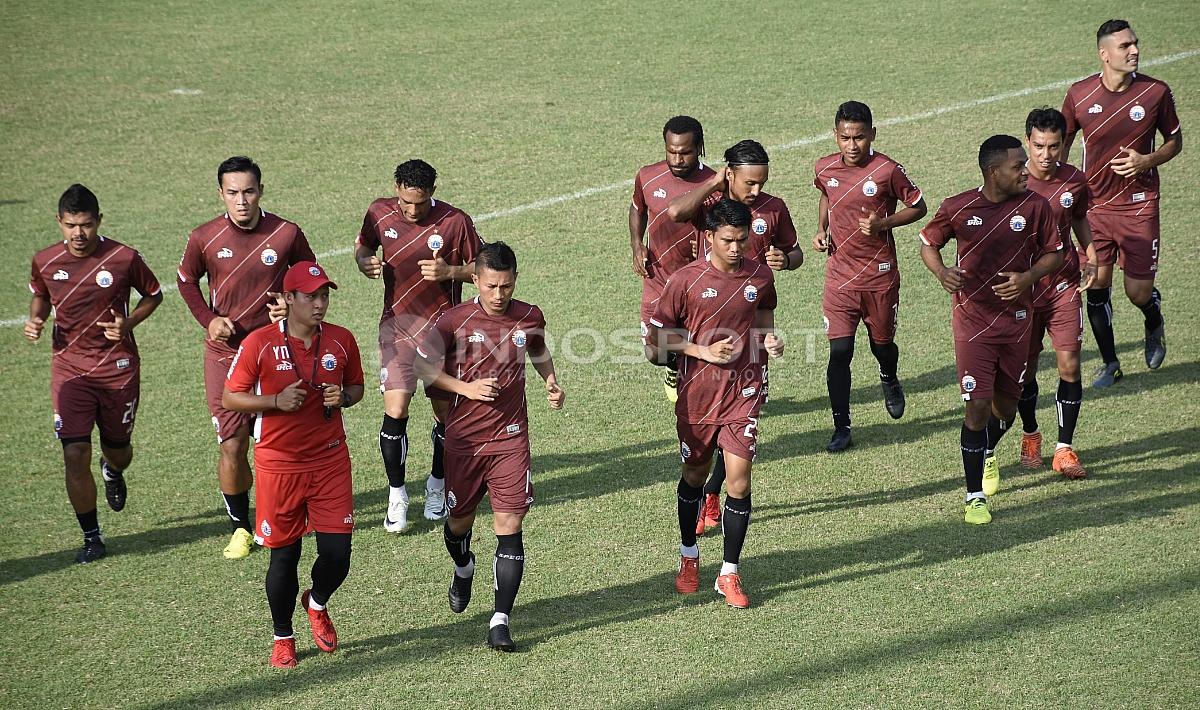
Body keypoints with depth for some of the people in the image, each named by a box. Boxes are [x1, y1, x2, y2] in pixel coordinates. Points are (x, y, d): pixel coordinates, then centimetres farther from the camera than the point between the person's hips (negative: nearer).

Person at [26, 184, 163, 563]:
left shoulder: (125, 258, -11)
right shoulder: (45, 262, -5)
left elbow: (153, 294, 5)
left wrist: (128, 324, -11)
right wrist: (36, 320, -4)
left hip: (118, 367, 0)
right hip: (69, 369, 1)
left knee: (118, 448, 14)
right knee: (75, 455, -10)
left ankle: (113, 472, 54)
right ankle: (92, 538, 4)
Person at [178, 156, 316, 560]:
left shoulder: (287, 234, -7)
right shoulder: (204, 238, -6)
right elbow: (187, 281, 11)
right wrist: (208, 319, -5)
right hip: (225, 351, 0)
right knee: (232, 444, -1)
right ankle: (240, 527, 16)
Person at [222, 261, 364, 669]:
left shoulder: (341, 341, 1)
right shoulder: (259, 344, -9)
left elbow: (356, 387, 17)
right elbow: (229, 398, -4)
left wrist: (343, 397, -7)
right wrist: (277, 401, -19)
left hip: (330, 460, 2)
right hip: (279, 464, -2)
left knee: (337, 553, -2)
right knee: (284, 556, 6)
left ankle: (317, 604, 31)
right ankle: (283, 637, 26)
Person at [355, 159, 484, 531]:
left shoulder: (455, 222, -11)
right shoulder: (380, 213, -3)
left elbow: (482, 268, -2)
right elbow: (362, 246, 15)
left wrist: (449, 271, -21)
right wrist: (366, 263, -8)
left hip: (442, 326, -1)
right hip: (397, 324, 1)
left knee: (445, 412, 8)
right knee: (395, 410, -10)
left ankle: (437, 485, 31)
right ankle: (396, 495, 5)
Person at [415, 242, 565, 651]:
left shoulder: (530, 317, -1)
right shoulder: (456, 321, -10)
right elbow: (423, 364, -1)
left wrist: (551, 382, 4)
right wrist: (466, 388, -13)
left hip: (510, 438, 1)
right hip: (463, 438, -1)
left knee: (509, 527, -8)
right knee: (460, 521, 13)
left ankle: (501, 621, -7)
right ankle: (463, 569, 50)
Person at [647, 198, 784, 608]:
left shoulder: (760, 276, -2)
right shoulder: (685, 281, -10)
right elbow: (657, 339, -3)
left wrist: (768, 339, -2)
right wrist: (704, 351, -14)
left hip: (743, 394, 1)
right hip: (697, 395, -1)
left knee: (739, 483, -7)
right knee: (694, 476, 15)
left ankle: (729, 575, 5)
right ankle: (689, 557, 37)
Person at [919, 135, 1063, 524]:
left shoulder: (1034, 206, -6)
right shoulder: (957, 208, -9)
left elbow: (1054, 254, 5)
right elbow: (928, 243, 6)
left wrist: (1026, 277, -15)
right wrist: (941, 272, -15)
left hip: (1016, 320, 3)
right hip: (972, 319, -3)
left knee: (1006, 405, 14)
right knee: (978, 405, -12)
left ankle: (986, 452, 48)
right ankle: (975, 496, -2)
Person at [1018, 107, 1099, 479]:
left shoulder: (1074, 181, -3)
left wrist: (1091, 259, 2)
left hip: (1064, 285, 1)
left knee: (1070, 365, -6)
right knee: (1025, 368, 8)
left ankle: (1064, 448, 4)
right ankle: (1030, 435, 33)